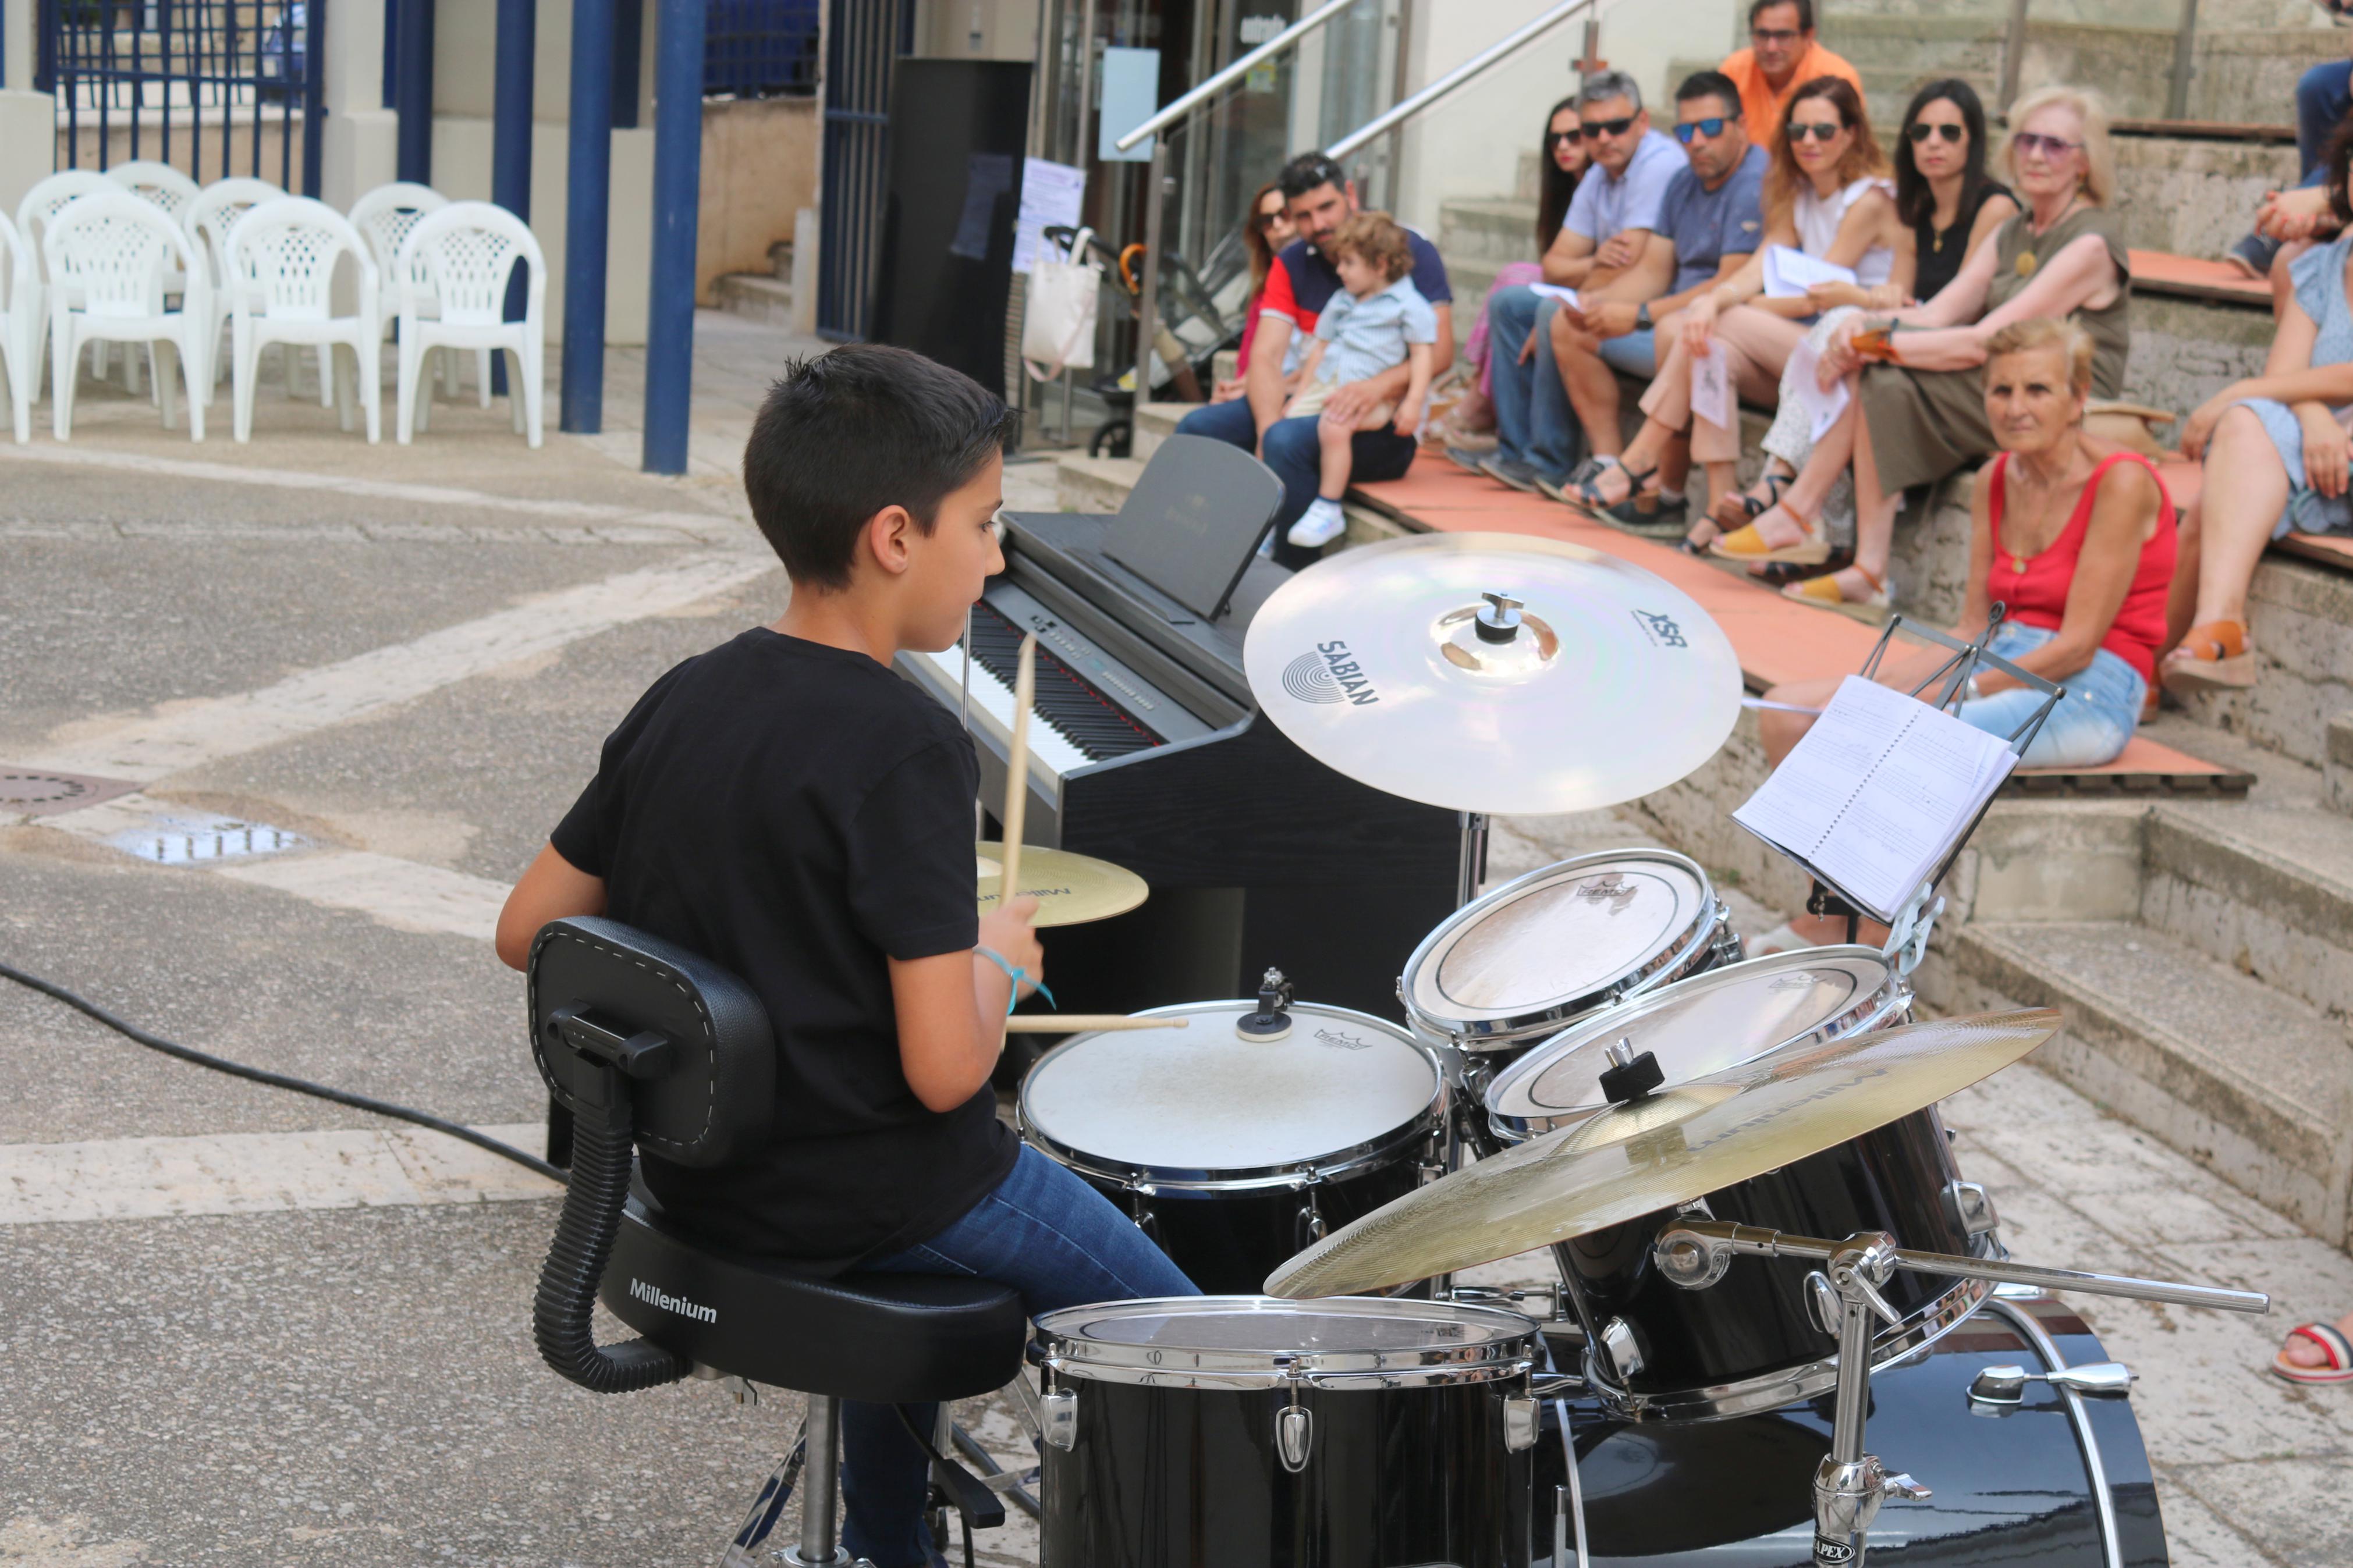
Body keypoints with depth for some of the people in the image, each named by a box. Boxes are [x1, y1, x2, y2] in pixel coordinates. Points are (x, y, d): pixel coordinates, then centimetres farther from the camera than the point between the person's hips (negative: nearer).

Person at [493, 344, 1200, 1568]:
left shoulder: (680, 700, -1)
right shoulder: (906, 749, -23)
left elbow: (528, 930, 5)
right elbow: (946, 1068, -26)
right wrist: (998, 960, -6)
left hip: (695, 1176, 8)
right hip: (864, 1196, -7)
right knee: (1171, 1333, 13)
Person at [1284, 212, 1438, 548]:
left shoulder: (1408, 305, 1)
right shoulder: (1341, 302, 23)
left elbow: (1422, 355, -4)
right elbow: (1321, 348, 27)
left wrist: (1413, 402, -16)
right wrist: (1300, 394, 20)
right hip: (1326, 387, 8)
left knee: (1334, 424, -35)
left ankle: (1328, 509, -27)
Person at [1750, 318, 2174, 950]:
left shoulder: (2121, 482, -13)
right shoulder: (1996, 481, 9)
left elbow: (2077, 643, -17)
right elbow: (1973, 626, 11)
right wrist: (1874, 686, -6)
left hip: (2088, 691, -8)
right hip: (2002, 664, 8)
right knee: (1787, 711, -8)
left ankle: (1825, 927, -10)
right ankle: (1833, 910, -6)